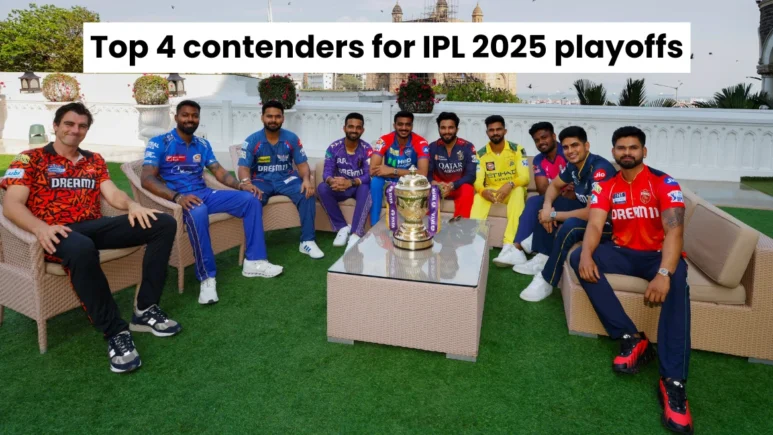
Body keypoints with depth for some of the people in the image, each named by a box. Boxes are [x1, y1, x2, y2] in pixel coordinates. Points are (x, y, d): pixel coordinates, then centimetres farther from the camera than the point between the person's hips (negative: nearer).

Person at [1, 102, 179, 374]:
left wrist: (132, 205, -15)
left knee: (164, 223, -15)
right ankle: (115, 331, -30)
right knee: (81, 248, -44)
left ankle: (145, 310, -15)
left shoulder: (94, 160, 22)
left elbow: (113, 194, 10)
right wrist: (40, 227, -25)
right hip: (59, 233, -5)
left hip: (95, 226, 5)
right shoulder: (30, 159, 8)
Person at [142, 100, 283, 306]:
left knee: (251, 200, -11)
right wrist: (177, 196, -31)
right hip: (179, 199, -6)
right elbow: (147, 179, -13)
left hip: (205, 194, 6)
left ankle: (254, 262, -9)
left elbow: (219, 171, 14)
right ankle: (207, 278, -33)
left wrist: (240, 185, -8)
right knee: (198, 212, -41)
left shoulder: (203, 144, 16)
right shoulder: (159, 143, -2)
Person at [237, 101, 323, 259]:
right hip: (261, 181, -1)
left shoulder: (292, 138, 1)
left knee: (308, 193, -27)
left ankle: (307, 241, -17)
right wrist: (247, 184, -33)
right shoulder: (252, 140, -4)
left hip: (286, 179, 2)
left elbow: (302, 164, 2)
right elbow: (243, 168, -10)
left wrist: (306, 179, -22)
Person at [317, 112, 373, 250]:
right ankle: (343, 227, -19)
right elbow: (327, 172, -12)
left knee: (366, 188, -36)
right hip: (340, 188, 2)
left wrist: (351, 182, -41)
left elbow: (368, 176, -21)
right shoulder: (334, 147, -7)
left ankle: (356, 234, -37)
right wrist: (332, 180, -38)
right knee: (322, 188, -28)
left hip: (358, 187, -2)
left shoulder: (367, 149, -12)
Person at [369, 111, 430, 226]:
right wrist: (406, 173, -28)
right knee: (375, 181, -30)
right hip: (389, 181, 1)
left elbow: (422, 174, -28)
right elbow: (373, 170, -26)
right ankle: (374, 226, -21)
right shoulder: (384, 140, -17)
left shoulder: (421, 143, -18)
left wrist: (393, 171, -32)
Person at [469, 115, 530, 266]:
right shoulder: (481, 154, -3)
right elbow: (478, 181, -10)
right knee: (479, 197, -32)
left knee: (519, 191, -36)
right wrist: (482, 191, -35)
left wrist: (510, 184, -37)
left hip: (512, 191, -1)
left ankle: (509, 245, -47)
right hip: (491, 191, 1)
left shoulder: (517, 149, -7)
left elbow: (525, 177, -15)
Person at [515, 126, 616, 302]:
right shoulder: (574, 165, -3)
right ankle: (543, 259, 5)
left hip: (607, 221, -9)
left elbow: (592, 213, -35)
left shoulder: (600, 169, -29)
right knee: (544, 204, 7)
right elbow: (554, 186, 12)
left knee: (570, 225, -36)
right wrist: (547, 206, -11)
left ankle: (546, 281, -21)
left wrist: (554, 215, -23)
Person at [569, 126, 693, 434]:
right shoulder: (606, 187, 2)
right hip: (624, 253, 4)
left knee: (677, 283, -37)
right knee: (577, 258, -22)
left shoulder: (663, 183, -10)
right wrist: (587, 254, -33)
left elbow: (674, 230, -22)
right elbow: (594, 225, -9)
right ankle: (631, 338, -21)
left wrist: (664, 273, -39)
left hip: (659, 254, -4)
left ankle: (673, 381, -37)